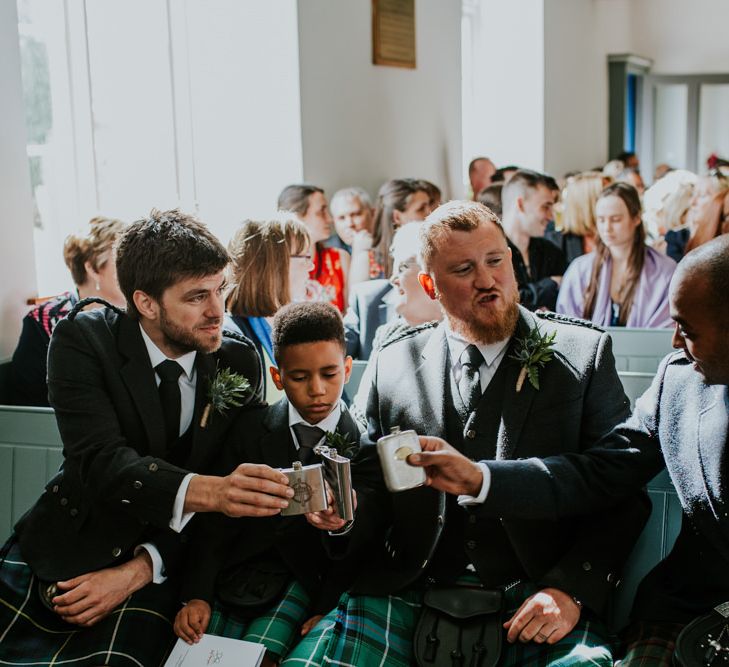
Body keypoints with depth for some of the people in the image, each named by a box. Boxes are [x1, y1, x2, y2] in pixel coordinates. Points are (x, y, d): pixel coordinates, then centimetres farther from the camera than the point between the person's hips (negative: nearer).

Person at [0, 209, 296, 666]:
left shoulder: (241, 363, -4)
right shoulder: (84, 339, -10)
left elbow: (231, 494, -3)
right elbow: (102, 460, -23)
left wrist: (140, 569, -16)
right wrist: (208, 490, -41)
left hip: (158, 567, 0)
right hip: (63, 550, 0)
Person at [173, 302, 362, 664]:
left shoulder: (361, 442, -5)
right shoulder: (250, 427, -1)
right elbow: (217, 516, -3)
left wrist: (326, 608, -12)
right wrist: (196, 595, -11)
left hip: (306, 576, -2)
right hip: (236, 565, 2)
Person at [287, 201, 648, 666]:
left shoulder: (583, 354, 4)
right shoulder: (394, 364, 10)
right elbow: (373, 485, 14)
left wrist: (572, 589, -12)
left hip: (533, 606, -1)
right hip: (410, 598, 2)